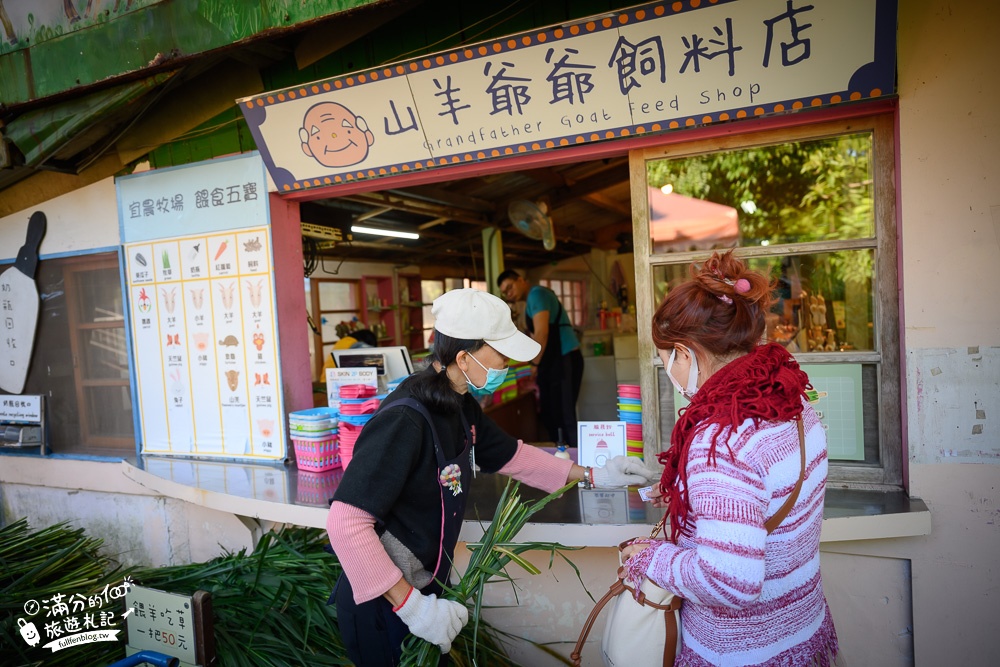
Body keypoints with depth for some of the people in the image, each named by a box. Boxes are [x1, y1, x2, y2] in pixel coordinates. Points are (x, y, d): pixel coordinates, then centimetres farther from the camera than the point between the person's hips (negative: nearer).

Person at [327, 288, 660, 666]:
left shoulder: (459, 408, -2)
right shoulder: (405, 420, -29)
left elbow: (511, 455, 12)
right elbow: (347, 523, -31)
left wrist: (593, 476, 10)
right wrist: (410, 606, -27)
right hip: (381, 607, -8)